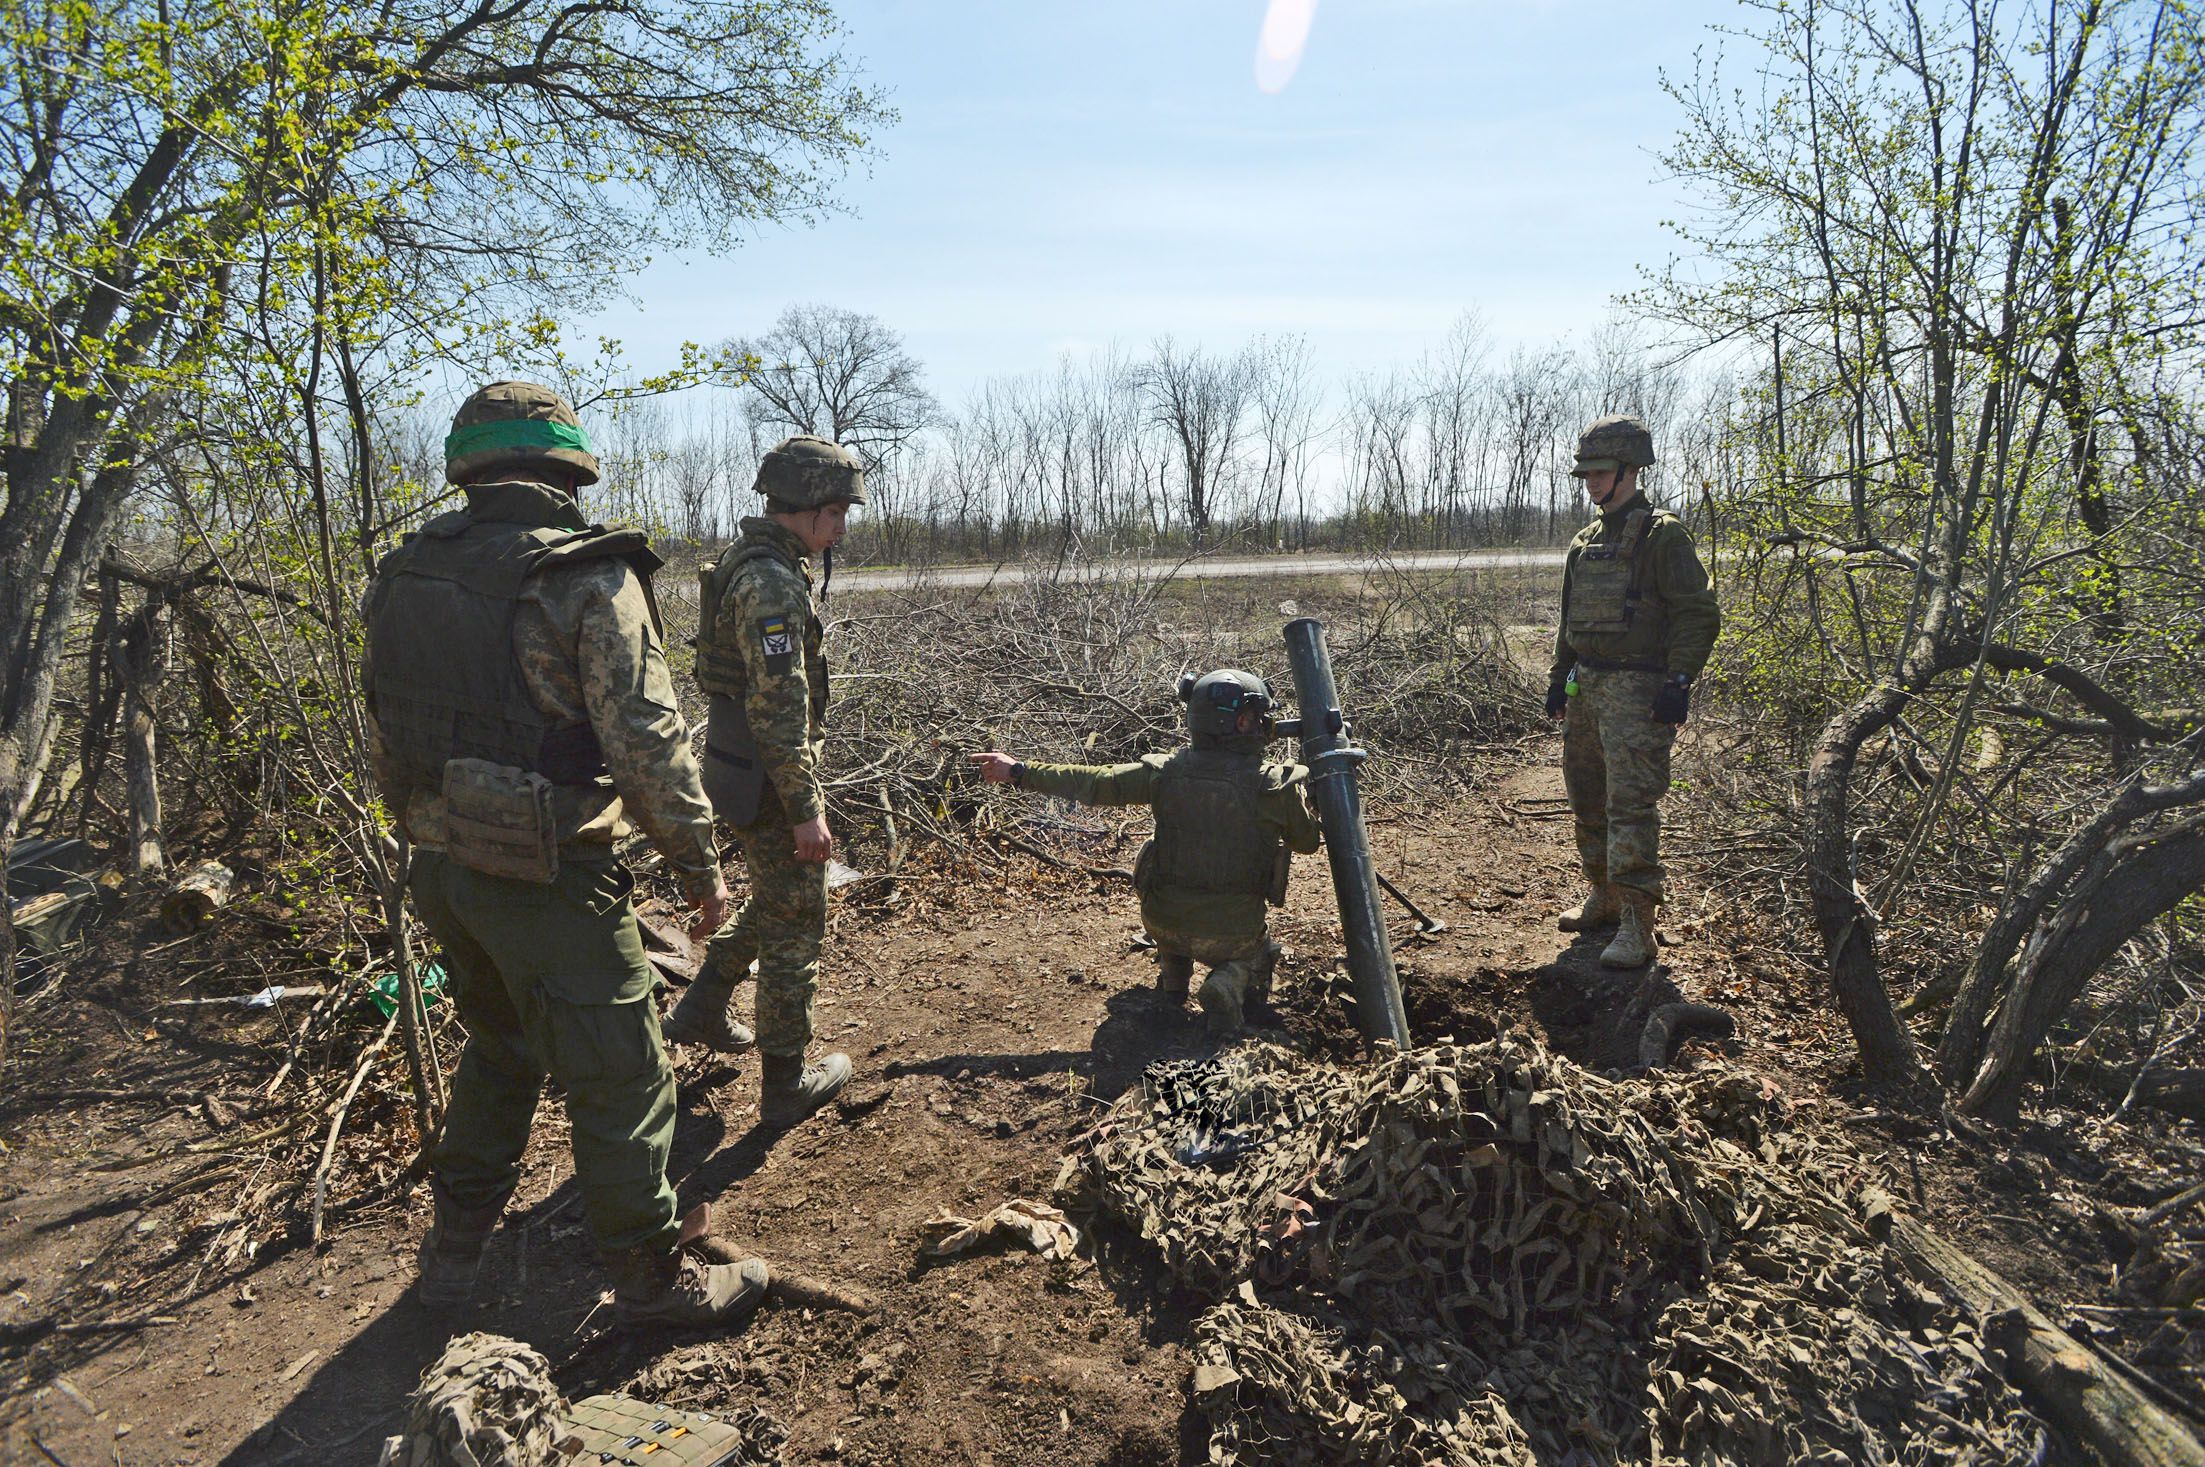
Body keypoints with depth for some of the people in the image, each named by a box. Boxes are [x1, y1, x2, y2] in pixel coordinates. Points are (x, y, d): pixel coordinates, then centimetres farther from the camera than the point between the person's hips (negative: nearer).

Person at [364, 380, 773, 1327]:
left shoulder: (406, 575, 6)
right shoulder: (588, 580, -16)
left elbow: (383, 735, 13)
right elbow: (648, 742, -18)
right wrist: (699, 863, -7)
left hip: (442, 869, 8)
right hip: (547, 883, -7)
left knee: (499, 1047, 27)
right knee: (620, 1080, 7)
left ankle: (453, 1251, 41)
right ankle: (654, 1276, 22)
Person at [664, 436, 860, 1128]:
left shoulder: (744, 563, 10)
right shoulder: (773, 583, -23)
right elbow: (779, 707, -26)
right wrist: (806, 807, -22)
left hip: (735, 764, 10)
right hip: (767, 779, -10)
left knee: (773, 900, 27)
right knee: (794, 925, 4)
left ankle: (701, 1010, 38)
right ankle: (786, 1083, 17)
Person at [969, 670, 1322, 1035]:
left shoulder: (1165, 771, -10)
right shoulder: (1277, 784, -14)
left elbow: (1092, 782, -4)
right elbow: (1308, 841, 3)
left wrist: (1020, 772, 7)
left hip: (1165, 923, 4)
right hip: (1232, 933, -3)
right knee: (1258, 954, 30)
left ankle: (1173, 978, 27)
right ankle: (1230, 983, -2)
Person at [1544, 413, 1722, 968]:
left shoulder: (1662, 535, -6)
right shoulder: (1585, 542, 17)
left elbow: (1698, 614, -11)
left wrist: (1678, 682, -17)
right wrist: (1558, 678, 19)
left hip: (1636, 690, -8)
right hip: (1585, 688, 8)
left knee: (1631, 805, -12)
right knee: (1587, 801, 15)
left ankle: (1636, 926, -10)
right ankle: (1603, 897, 30)